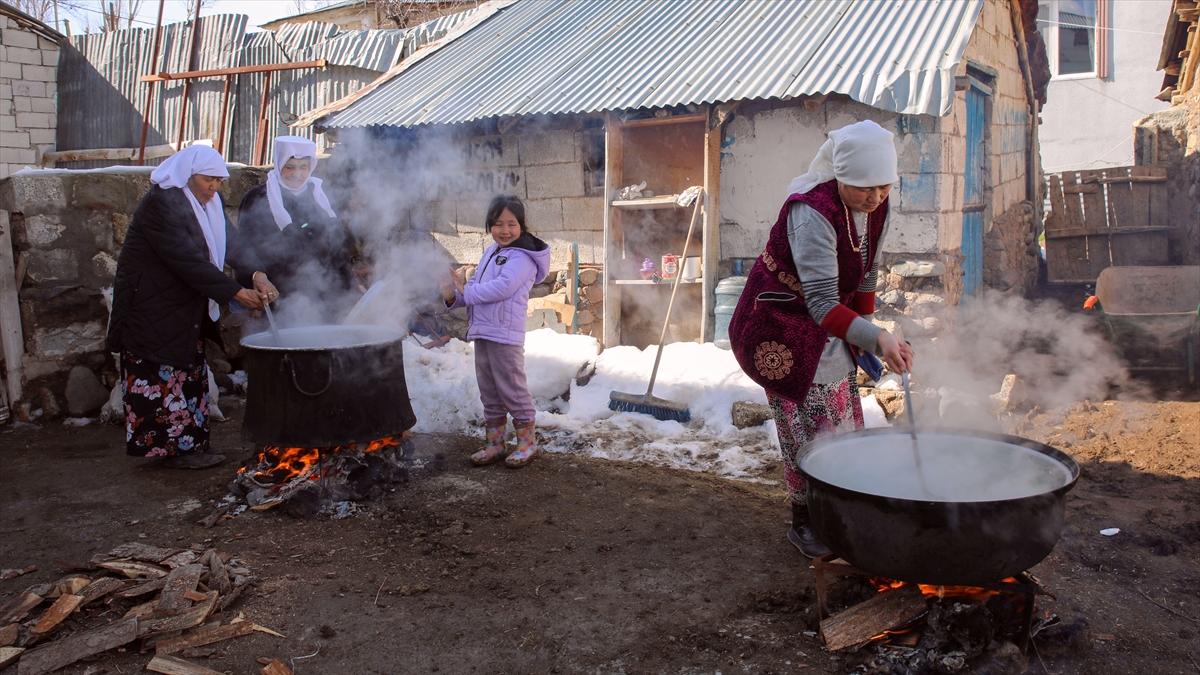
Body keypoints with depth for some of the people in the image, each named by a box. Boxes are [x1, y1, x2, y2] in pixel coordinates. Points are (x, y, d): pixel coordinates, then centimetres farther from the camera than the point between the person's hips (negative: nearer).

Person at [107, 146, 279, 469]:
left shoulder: (208, 205, 7)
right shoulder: (161, 202, -21)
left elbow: (231, 245, 2)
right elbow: (187, 259, -27)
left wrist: (256, 277, -17)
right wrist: (236, 291, -28)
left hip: (185, 307, 10)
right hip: (153, 306, -9)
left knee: (190, 373, 12)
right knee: (164, 375, -4)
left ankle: (189, 444, 20)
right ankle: (174, 446, 3)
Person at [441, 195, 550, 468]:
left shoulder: (522, 257, -12)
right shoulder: (491, 252, 16)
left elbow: (502, 288, -25)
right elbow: (475, 285, 16)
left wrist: (466, 292, -15)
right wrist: (455, 295, -3)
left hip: (505, 335, -9)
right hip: (482, 332, 9)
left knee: (512, 389, 1)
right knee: (489, 393, 15)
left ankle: (527, 442, 15)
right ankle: (495, 443, 26)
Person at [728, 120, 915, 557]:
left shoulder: (876, 206, -7)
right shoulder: (812, 213, -32)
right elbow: (822, 304, -38)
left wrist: (864, 331, 13)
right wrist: (876, 338, -50)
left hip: (827, 324, 8)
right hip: (780, 324, -8)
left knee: (845, 423, 11)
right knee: (810, 425, -5)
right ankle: (804, 524, 13)